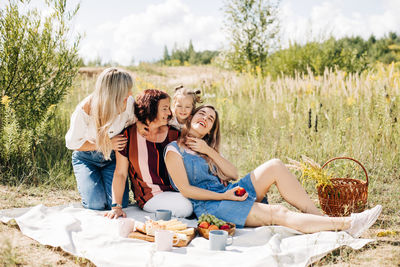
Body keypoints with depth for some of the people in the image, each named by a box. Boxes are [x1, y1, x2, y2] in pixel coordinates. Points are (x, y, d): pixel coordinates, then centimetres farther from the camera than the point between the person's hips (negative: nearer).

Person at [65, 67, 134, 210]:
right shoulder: (84, 111, -27)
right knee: (96, 204, -18)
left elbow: (132, 125, 5)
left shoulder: (129, 102, -19)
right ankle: (86, 183, 17)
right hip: (86, 158, -2)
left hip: (112, 157, 2)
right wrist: (106, 144, -20)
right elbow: (72, 143, -14)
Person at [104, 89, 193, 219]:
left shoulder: (173, 134, 3)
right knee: (185, 207, -28)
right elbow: (120, 174, -5)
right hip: (150, 196, -4)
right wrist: (116, 206, -13)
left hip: (176, 191, 4)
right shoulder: (129, 135, -6)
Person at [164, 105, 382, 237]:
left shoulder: (205, 147, 21)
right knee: (277, 213, -24)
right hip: (208, 207, -7)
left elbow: (233, 174, 8)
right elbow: (185, 189, -12)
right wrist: (224, 196, -16)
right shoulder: (174, 149, -2)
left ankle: (318, 215, -14)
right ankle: (347, 224, -26)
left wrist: (209, 151, -4)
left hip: (226, 194, 8)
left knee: (275, 166, -12)